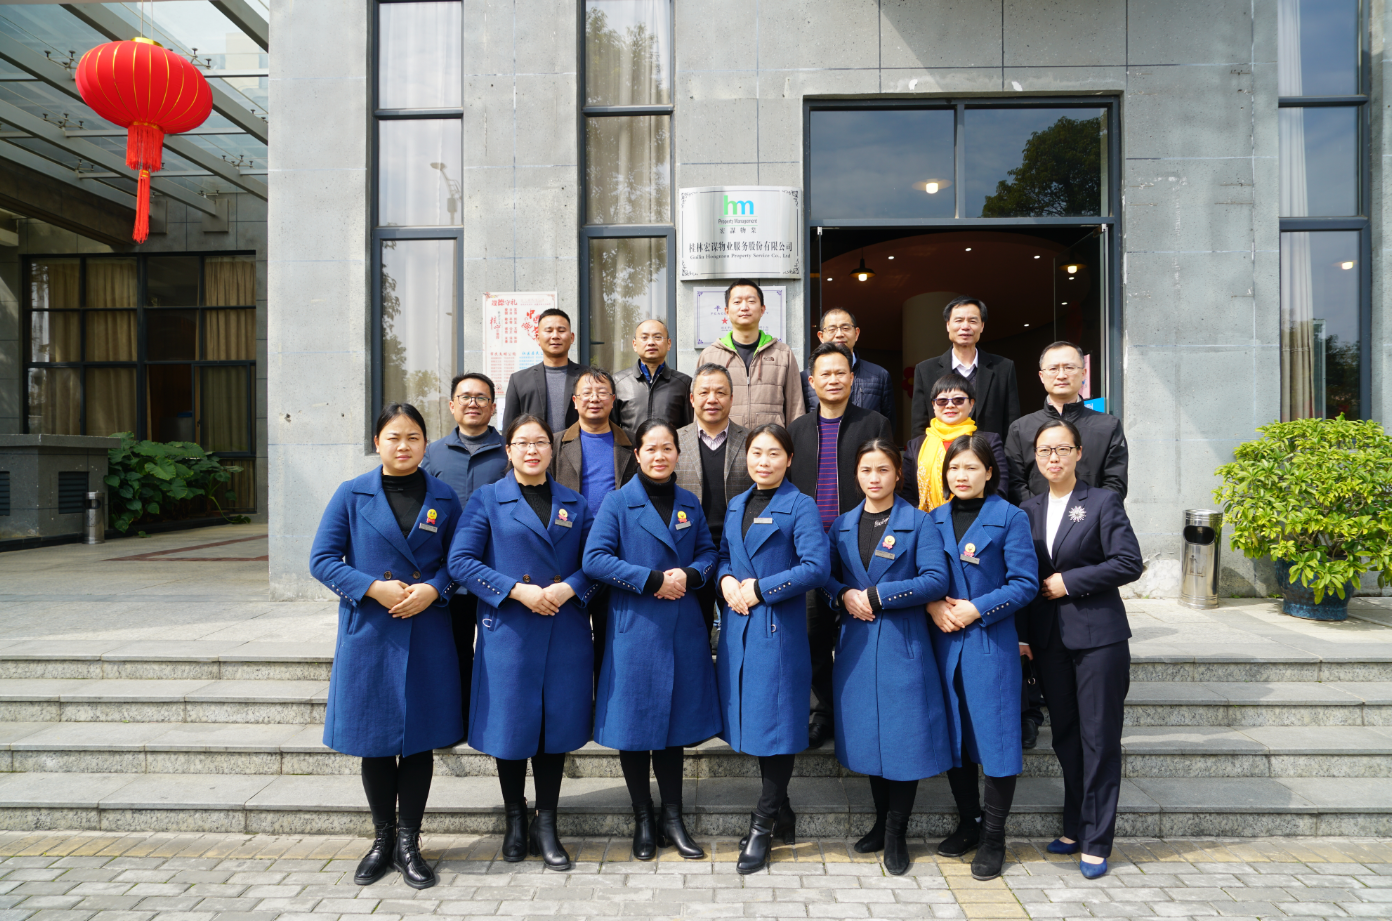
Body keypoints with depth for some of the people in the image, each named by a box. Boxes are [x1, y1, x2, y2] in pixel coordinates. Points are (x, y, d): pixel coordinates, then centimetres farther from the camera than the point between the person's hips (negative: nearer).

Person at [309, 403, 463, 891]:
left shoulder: (443, 498, 3)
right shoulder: (351, 494, 1)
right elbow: (322, 559, -2)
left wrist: (432, 590, -14)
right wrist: (374, 588, -14)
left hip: (427, 635, 1)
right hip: (367, 632, 0)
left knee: (419, 737, 6)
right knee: (374, 739, 9)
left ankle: (408, 842, 20)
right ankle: (382, 839, 27)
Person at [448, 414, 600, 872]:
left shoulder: (575, 504, 11)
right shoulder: (487, 499, 3)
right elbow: (461, 561, -6)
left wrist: (569, 588, -11)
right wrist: (517, 590, -15)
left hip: (565, 632, 2)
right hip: (508, 630, -2)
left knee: (557, 724, 6)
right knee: (511, 726, 5)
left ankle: (545, 826, 21)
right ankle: (515, 822, 25)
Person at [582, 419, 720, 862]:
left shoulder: (689, 504, 10)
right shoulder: (618, 502, -3)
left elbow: (708, 553, 13)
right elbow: (594, 559, -11)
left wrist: (689, 575, -10)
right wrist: (653, 580, -17)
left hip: (682, 629, 3)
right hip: (633, 628, -3)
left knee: (675, 721, 10)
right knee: (634, 724, 5)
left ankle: (672, 818, 24)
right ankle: (643, 820, 22)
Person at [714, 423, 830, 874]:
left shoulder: (800, 506, -6)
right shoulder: (736, 505, 14)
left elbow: (815, 567, -15)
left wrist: (760, 589, -15)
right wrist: (726, 580, -3)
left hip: (779, 628, -6)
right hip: (738, 626, 7)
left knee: (775, 721, 0)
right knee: (752, 720, 13)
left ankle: (763, 827, 13)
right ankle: (782, 815, 30)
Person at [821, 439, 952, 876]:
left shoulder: (918, 523, -2)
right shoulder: (843, 525, 11)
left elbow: (936, 580, -12)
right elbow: (825, 575, 13)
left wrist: (877, 595, -15)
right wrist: (844, 595, -8)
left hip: (902, 642, -4)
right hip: (856, 641, 4)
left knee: (904, 734, -2)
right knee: (867, 732, 11)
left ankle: (896, 834, 14)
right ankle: (881, 821, 28)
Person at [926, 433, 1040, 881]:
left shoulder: (1009, 518, -3)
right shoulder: (935, 520, 9)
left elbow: (1025, 584, -8)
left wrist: (976, 608, -14)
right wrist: (933, 605, -8)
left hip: (992, 643, -4)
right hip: (944, 642, 4)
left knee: (996, 737, 0)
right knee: (953, 735, 12)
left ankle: (993, 837, 15)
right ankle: (968, 821, 30)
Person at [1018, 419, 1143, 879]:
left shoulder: (1104, 502, -3)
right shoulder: (1028, 510, 10)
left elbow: (1129, 563, -10)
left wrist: (1070, 581, -12)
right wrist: (1023, 635, 6)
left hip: (1098, 635, -4)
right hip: (1048, 639, 4)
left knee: (1099, 737, 1)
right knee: (1065, 736, 12)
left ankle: (1097, 841, 11)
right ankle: (1074, 827, 26)